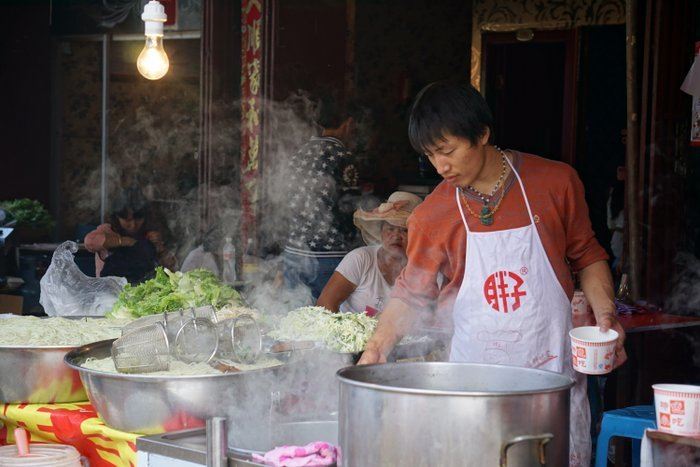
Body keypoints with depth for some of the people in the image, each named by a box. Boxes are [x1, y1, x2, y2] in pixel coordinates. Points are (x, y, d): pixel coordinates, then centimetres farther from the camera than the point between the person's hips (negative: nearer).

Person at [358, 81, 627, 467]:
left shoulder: (555, 182, 1)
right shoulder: (432, 217, 1)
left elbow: (586, 257, 11)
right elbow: (411, 292, 9)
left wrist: (605, 314, -3)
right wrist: (375, 350, -5)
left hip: (552, 373, 0)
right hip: (473, 375, 0)